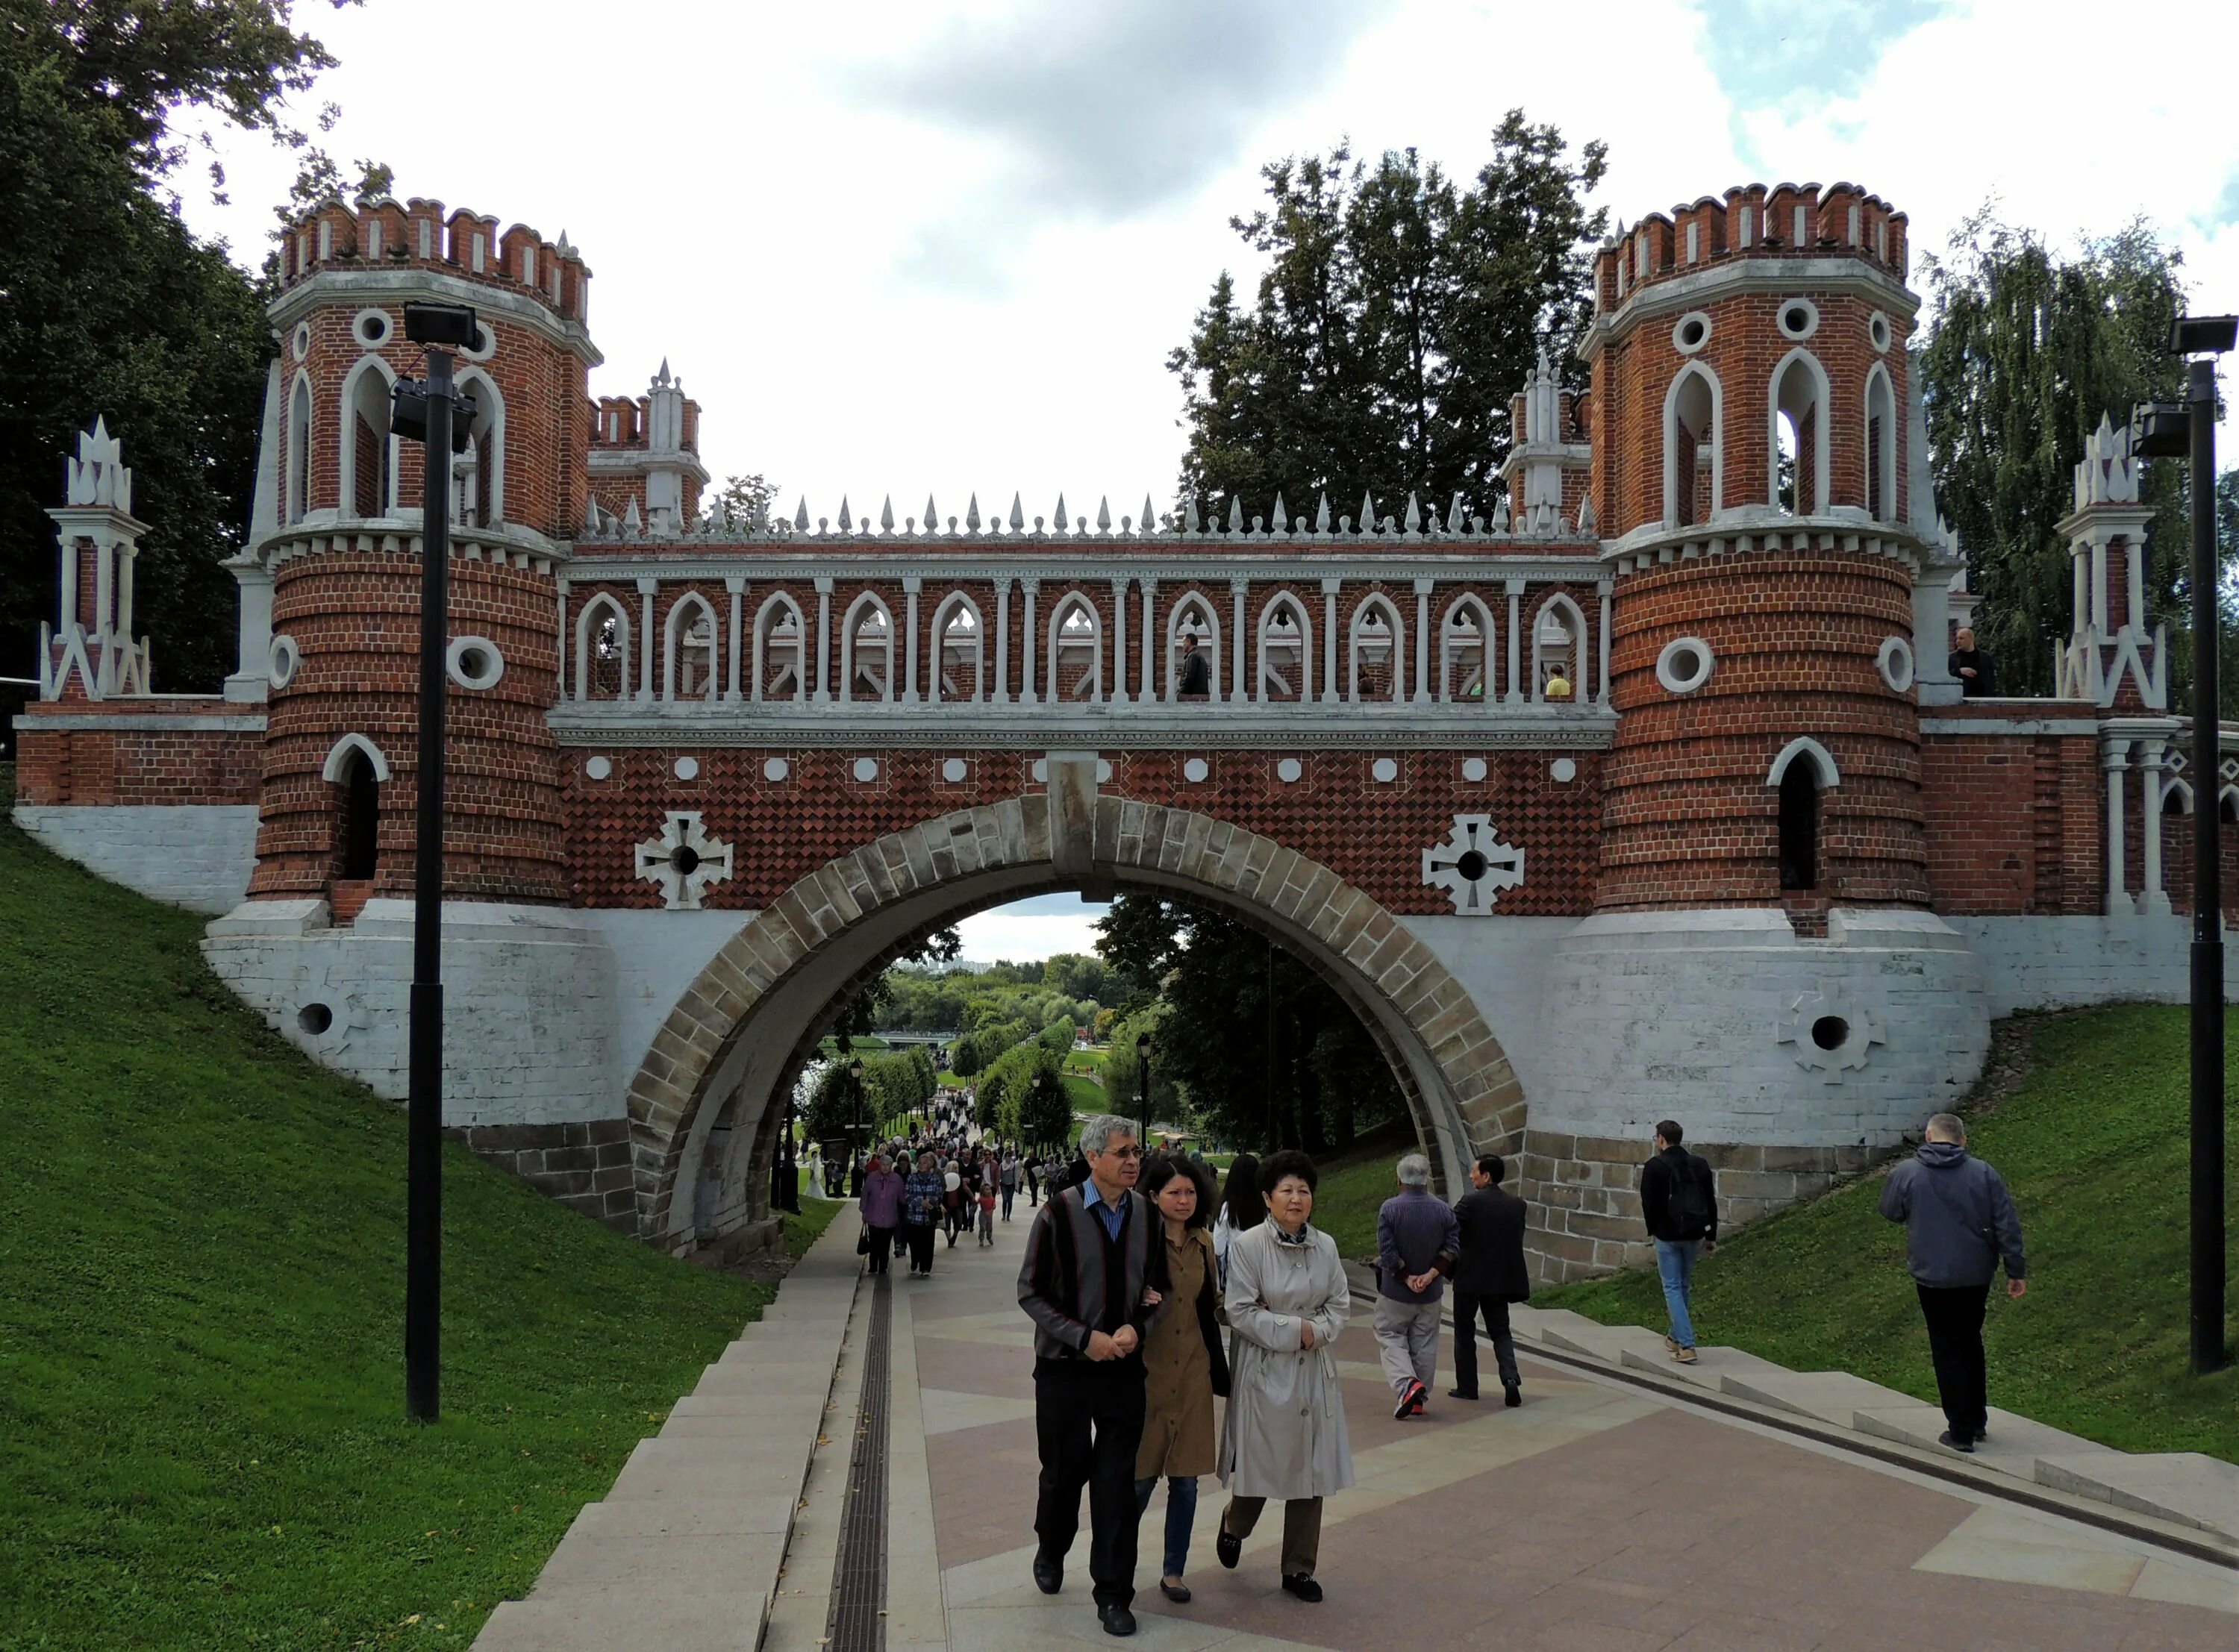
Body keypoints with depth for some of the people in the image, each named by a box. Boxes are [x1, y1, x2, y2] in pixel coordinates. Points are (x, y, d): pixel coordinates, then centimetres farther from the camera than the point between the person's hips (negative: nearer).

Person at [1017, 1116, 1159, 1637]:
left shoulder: (1146, 1213, -1)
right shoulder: (1059, 1213, -12)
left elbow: (1158, 1285, 9)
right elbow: (1031, 1292, -8)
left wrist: (1136, 1327, -9)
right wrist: (1085, 1337, -16)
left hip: (1125, 1365, 2)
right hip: (1065, 1366, -2)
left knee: (1118, 1480, 3)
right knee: (1065, 1470, 13)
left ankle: (1113, 1594, 14)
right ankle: (1051, 1552, 42)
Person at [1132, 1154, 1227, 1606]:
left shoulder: (1203, 1244, 7)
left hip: (1192, 1371, 4)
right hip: (1148, 1369, -4)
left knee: (1185, 1478, 8)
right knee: (1142, 1473, 1)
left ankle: (1174, 1571, 20)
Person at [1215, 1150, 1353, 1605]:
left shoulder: (1325, 1247, 3)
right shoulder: (1247, 1245, -11)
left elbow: (1340, 1306, 6)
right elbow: (1241, 1312, -13)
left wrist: (1316, 1331, -12)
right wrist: (1295, 1329, -15)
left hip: (1315, 1372, 4)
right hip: (1265, 1372, -4)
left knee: (1311, 1470, 7)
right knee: (1260, 1465, 3)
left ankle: (1299, 1569, 20)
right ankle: (1234, 1522, 37)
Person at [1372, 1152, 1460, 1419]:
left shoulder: (1390, 1208, -14)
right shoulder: (1444, 1210, -3)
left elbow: (1387, 1252, -16)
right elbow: (1452, 1248, -7)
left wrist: (1406, 1277, -9)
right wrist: (1431, 1274, -11)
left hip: (1395, 1291, -3)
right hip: (1432, 1294, 3)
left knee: (1390, 1337, 9)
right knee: (1425, 1345, 14)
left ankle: (1407, 1384, -13)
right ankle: (1420, 1399, 18)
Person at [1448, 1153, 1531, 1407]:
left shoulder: (1470, 1202, -14)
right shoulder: (1517, 1205, 2)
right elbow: (1517, 1240, 6)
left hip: (1470, 1278, -4)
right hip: (1501, 1279, 4)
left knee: (1464, 1331, 11)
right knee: (1500, 1331, 13)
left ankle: (1467, 1387, 15)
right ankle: (1510, 1377, -9)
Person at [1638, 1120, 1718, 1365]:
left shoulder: (1654, 1167, -9)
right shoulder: (1699, 1165, 7)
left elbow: (1648, 1204, -8)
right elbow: (1711, 1203, 8)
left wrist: (1653, 1231, 9)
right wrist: (1711, 1236, 13)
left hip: (1667, 1236, -5)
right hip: (1693, 1235, 5)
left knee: (1672, 1287, 0)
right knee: (1684, 1286, 20)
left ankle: (1686, 1346, -11)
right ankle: (1676, 1337, 32)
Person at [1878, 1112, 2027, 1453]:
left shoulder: (1906, 1173, -6)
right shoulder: (1984, 1174, -2)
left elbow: (1890, 1211, 10)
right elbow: (2007, 1226, -2)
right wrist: (2016, 1271, 5)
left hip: (1933, 1277, -3)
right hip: (1977, 1275, 3)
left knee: (1948, 1351, 4)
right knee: (1971, 1343, 20)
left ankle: (1961, 1431, 5)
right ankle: (1977, 1421, 27)